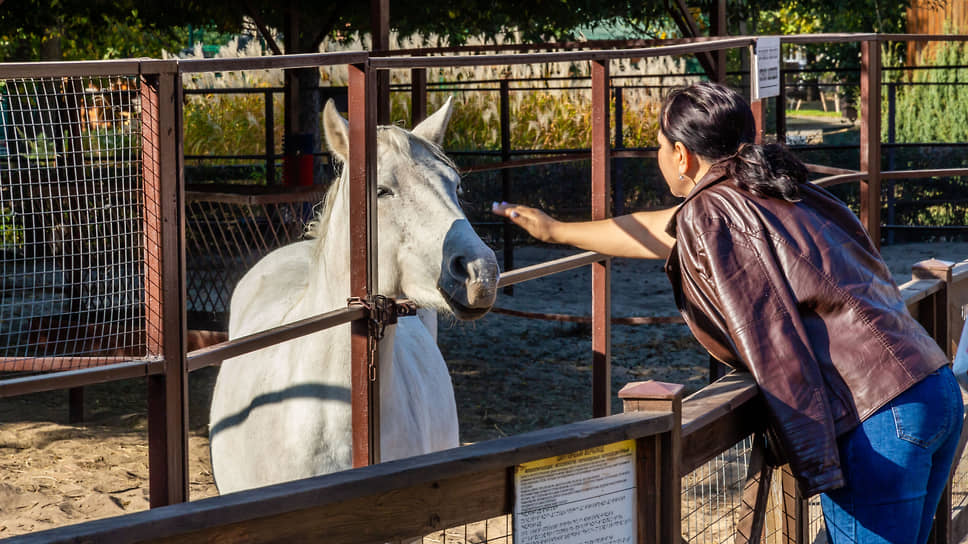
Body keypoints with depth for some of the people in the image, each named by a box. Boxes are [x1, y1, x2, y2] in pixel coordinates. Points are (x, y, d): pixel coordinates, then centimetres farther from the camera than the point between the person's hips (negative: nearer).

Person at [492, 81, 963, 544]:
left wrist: (815, 467, -15)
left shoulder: (711, 215, -5)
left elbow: (777, 352, -14)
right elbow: (661, 232, 38)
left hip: (879, 416, -9)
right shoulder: (763, 193, 22)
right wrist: (557, 231, 51)